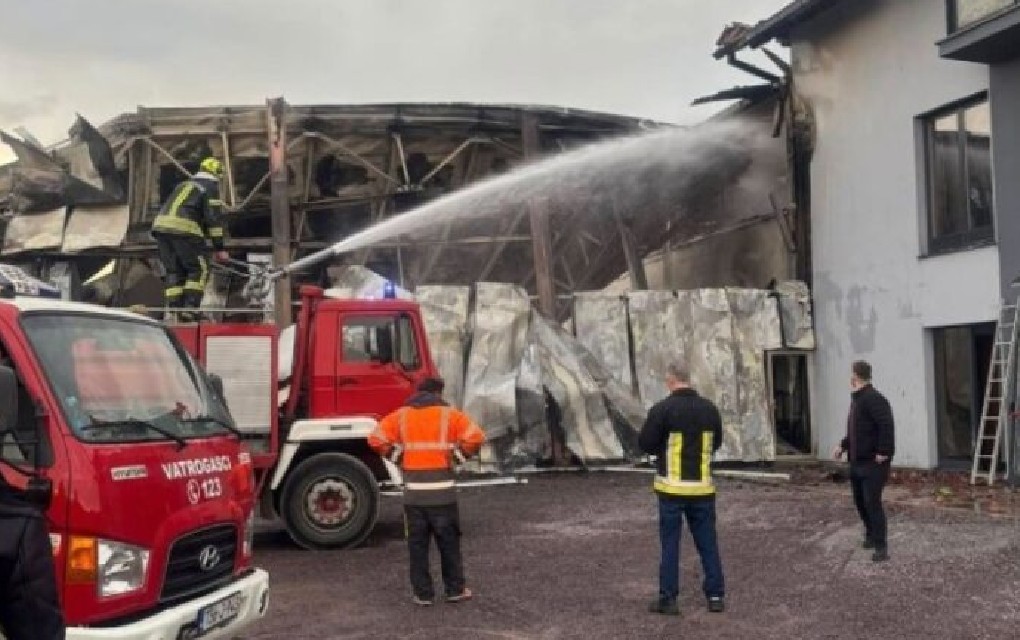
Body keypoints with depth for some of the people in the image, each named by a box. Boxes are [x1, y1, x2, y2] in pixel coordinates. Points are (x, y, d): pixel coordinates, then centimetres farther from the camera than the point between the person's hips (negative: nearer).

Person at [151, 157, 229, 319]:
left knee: (174, 271, 11)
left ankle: (173, 310, 3)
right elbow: (213, 219, -1)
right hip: (183, 229, -7)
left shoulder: (183, 185, 30)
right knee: (199, 270, 2)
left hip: (160, 226, 7)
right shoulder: (211, 188, 7)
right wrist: (219, 249, 2)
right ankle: (189, 309, -10)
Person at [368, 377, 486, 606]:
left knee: (418, 544, 9)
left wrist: (395, 454, 9)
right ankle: (455, 589, 17)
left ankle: (422, 593, 12)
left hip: (413, 491, 1)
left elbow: (376, 439, -2)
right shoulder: (449, 415, 1)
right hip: (442, 491, -1)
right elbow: (476, 437, -11)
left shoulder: (401, 415, 6)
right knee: (449, 543, 11)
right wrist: (462, 454, 3)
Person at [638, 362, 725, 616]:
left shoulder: (663, 409, -13)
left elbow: (645, 444, -9)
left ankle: (668, 598, 7)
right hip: (703, 486, 3)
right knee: (708, 542, 11)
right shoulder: (709, 408, 2)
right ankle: (716, 596, 14)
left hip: (672, 487, -3)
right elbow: (716, 443, 13)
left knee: (670, 543, 4)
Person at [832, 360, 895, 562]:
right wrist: (843, 446, 19)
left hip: (873, 462, -10)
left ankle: (881, 546, -6)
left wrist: (883, 452, -28)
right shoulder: (856, 398, 14)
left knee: (872, 502, -11)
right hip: (857, 461, 10)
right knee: (860, 501, 17)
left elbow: (887, 426, -28)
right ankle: (870, 534, 33)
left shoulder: (873, 399, -19)